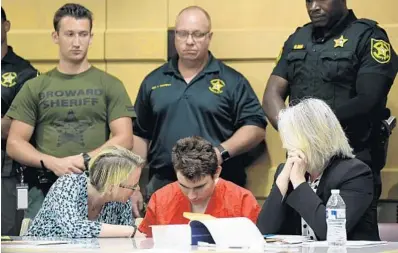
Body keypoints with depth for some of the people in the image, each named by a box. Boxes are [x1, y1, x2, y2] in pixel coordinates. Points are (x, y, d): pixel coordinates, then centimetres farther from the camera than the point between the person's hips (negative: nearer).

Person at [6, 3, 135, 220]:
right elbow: (14, 144, 6)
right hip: (45, 190, 1)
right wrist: (51, 163, -11)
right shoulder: (35, 88, 10)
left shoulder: (110, 86, 7)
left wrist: (84, 159, -14)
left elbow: (124, 139, 0)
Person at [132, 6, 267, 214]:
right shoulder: (154, 81, 13)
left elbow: (256, 127, -1)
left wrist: (222, 151, -16)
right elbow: (139, 134, 16)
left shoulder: (231, 81, 4)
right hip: (162, 186, 3)